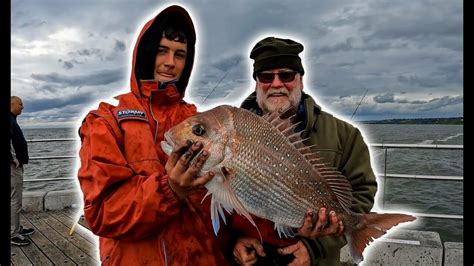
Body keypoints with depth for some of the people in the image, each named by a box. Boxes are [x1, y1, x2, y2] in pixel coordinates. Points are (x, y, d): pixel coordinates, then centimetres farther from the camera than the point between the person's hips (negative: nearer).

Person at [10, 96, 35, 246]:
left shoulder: (13, 120, 16)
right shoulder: (10, 120, -16)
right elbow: (11, 141, -31)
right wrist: (14, 159, -23)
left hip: (16, 165, 10)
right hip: (14, 166, -10)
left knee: (16, 200, 17)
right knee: (15, 201, -5)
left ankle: (17, 228, 27)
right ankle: (13, 234, 2)